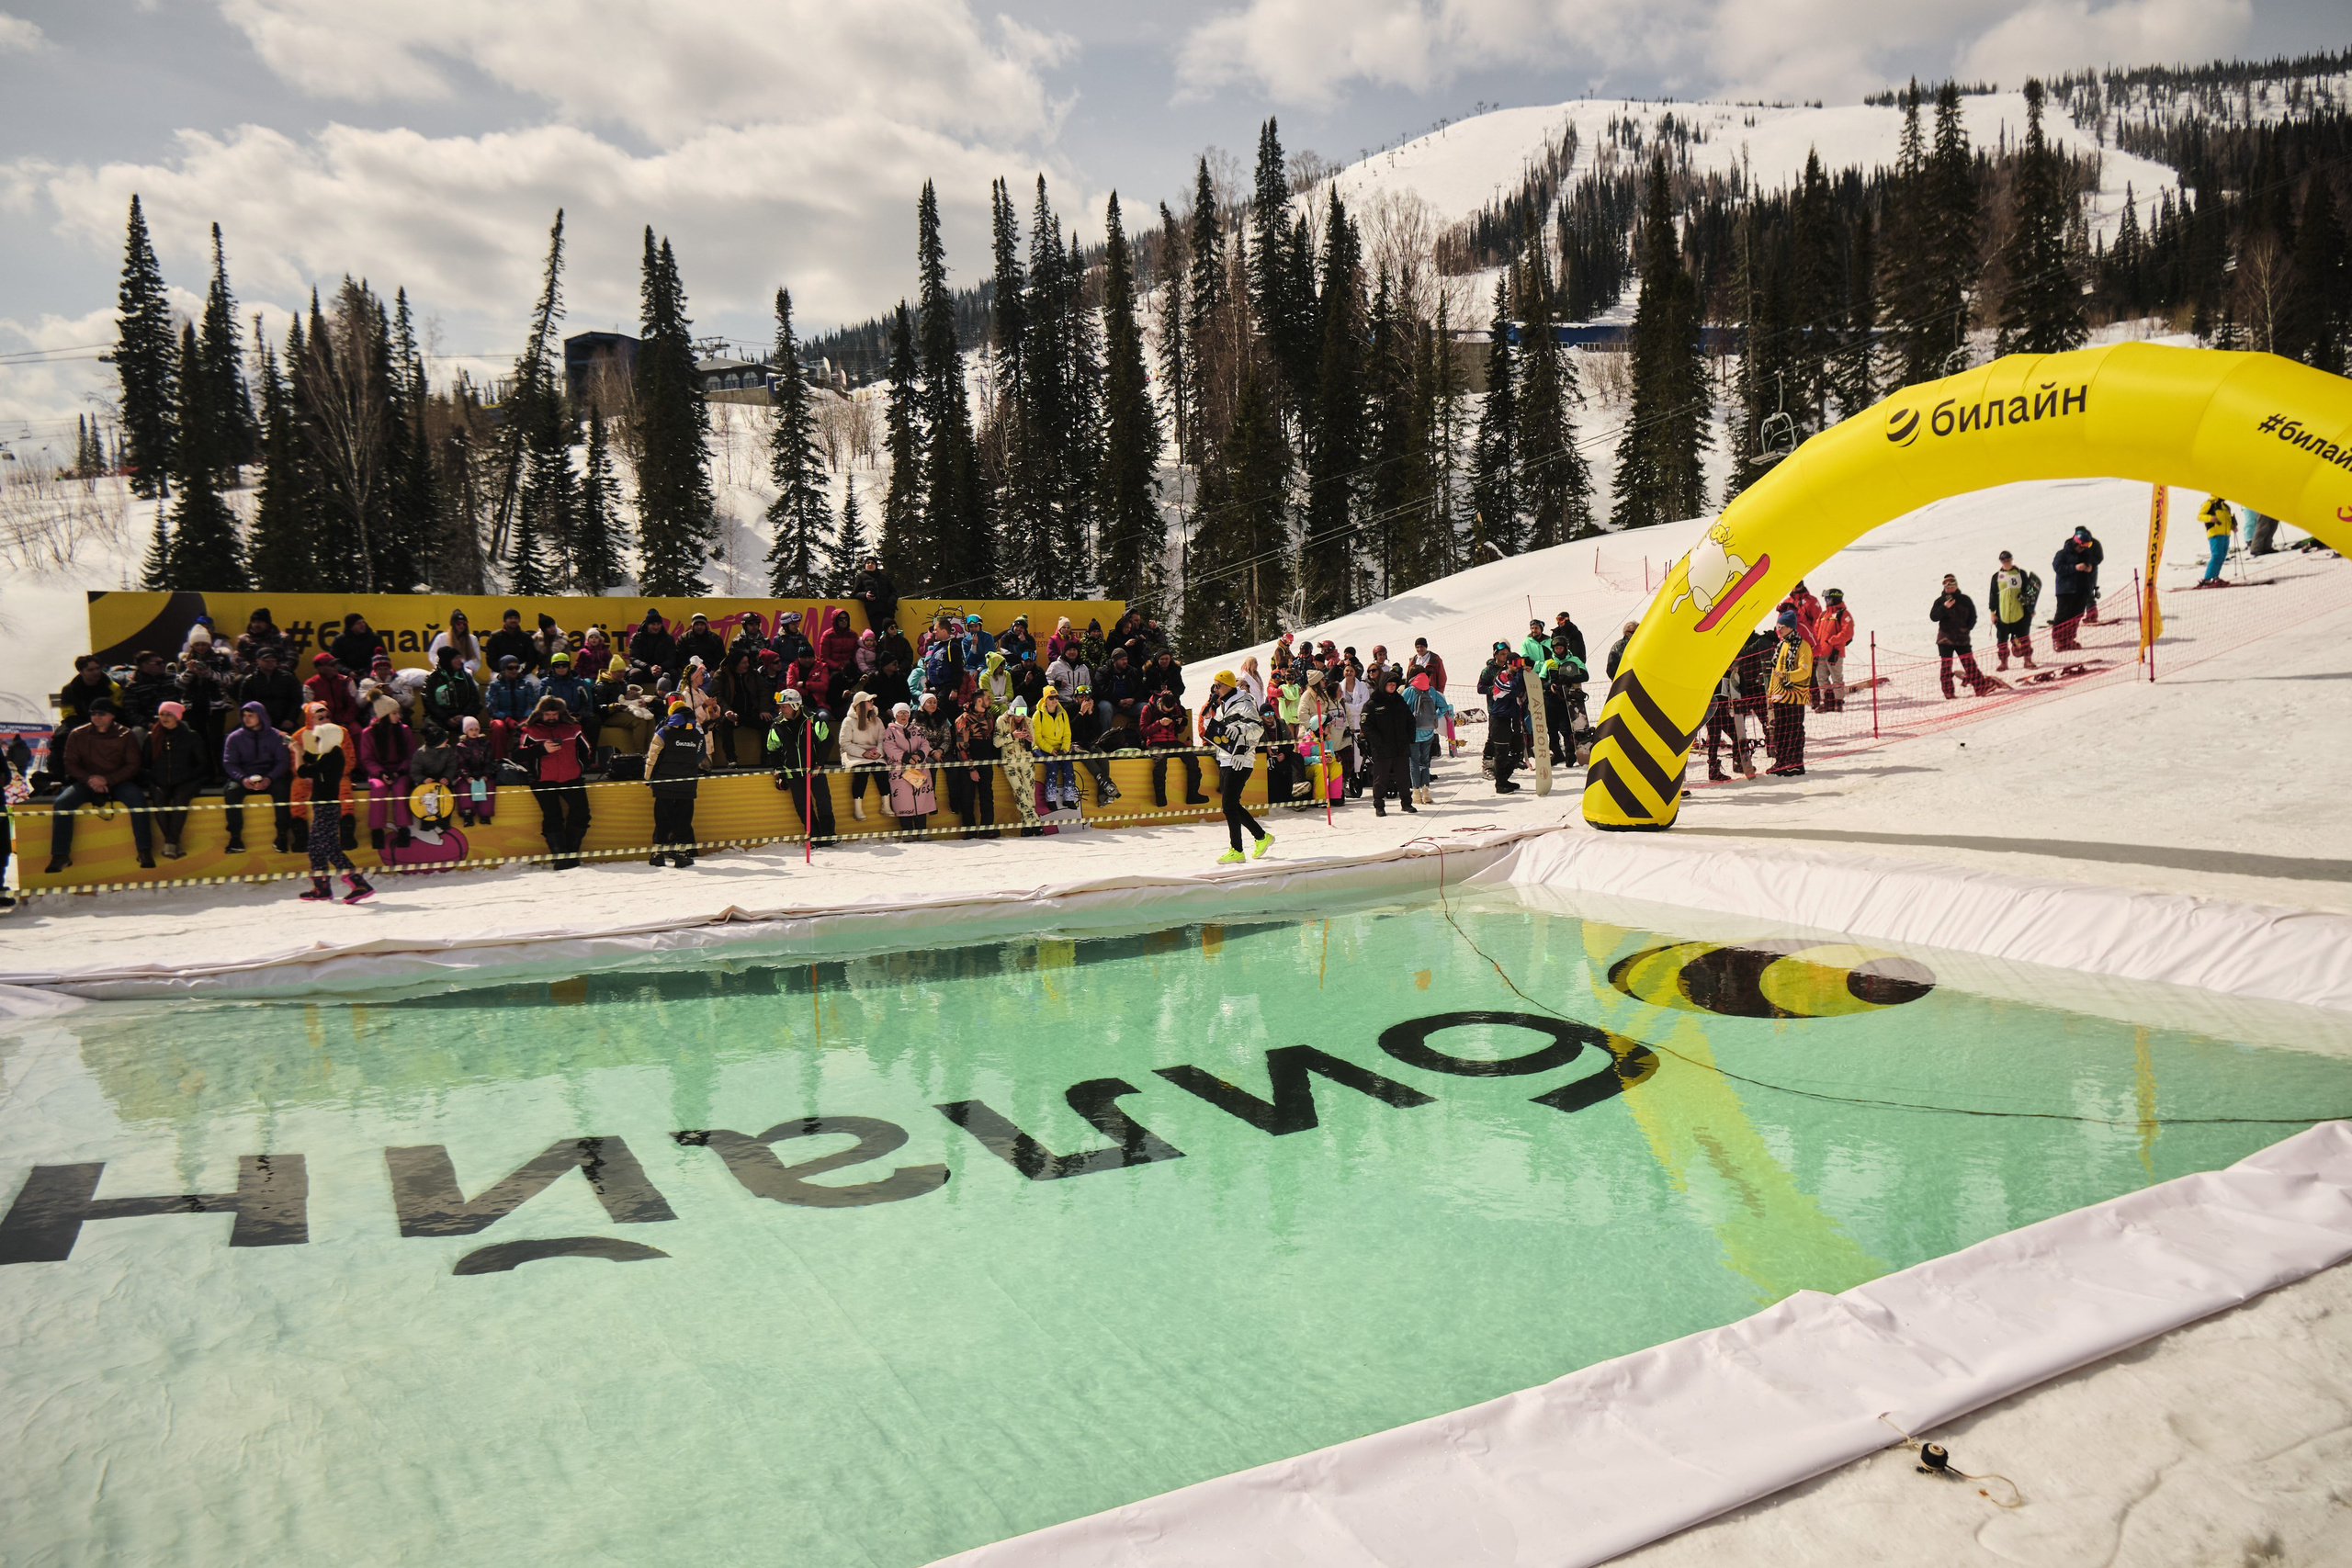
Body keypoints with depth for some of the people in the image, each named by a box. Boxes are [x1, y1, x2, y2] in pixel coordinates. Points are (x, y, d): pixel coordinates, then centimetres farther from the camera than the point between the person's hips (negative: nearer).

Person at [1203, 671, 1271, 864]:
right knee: (1231, 805, 11)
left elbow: (1258, 728, -21)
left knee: (1229, 805, -11)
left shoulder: (1243, 704, -11)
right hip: (1225, 761, 10)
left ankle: (1237, 851, -6)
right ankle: (1262, 837, 25)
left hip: (1239, 761, -10)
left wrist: (1241, 729, -36)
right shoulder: (1222, 706, 17)